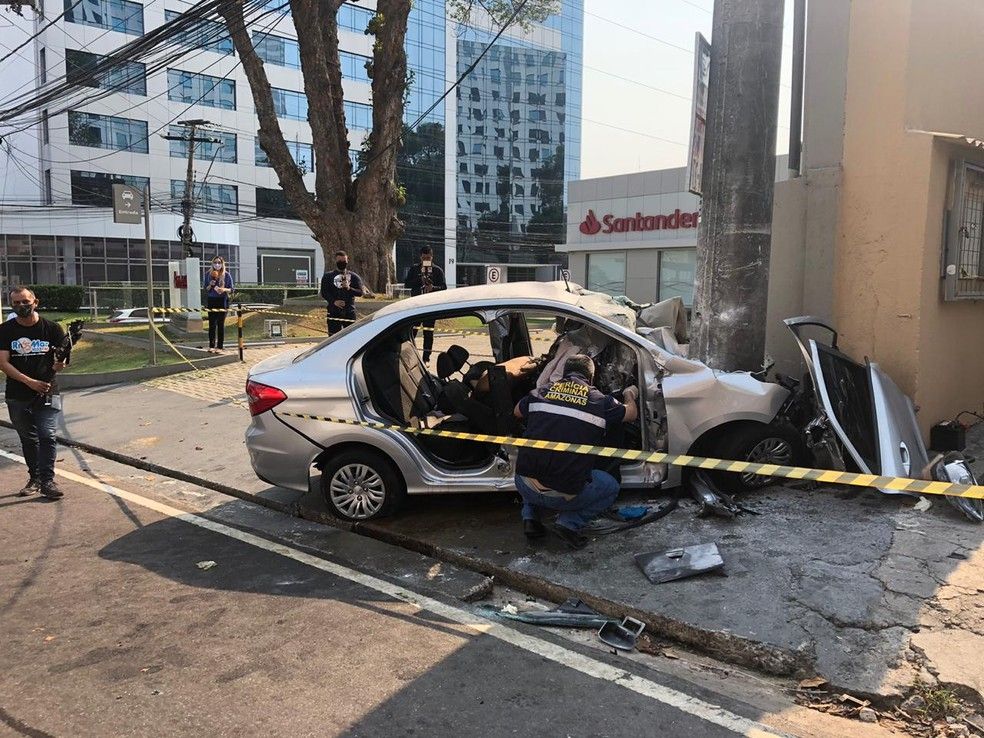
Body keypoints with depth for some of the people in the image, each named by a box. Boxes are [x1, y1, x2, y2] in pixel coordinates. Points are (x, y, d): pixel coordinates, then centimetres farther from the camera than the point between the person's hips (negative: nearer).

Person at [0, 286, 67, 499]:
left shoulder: (52, 328, 0)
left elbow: (61, 357, 4)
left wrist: (58, 364, -22)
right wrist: (30, 382, -18)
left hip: (47, 393, -2)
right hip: (17, 396, 2)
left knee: (47, 436, -10)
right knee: (28, 439, 13)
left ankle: (47, 480, -7)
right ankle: (34, 478, 25)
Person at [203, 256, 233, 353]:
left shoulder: (226, 275, 0)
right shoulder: (208, 274, 6)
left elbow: (231, 290, 1)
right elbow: (205, 289, 9)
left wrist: (224, 289, -19)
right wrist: (210, 285, -12)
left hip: (222, 301, -2)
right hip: (211, 301, 2)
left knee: (221, 324, 1)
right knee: (212, 324, 3)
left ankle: (220, 347, 6)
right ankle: (211, 346, 10)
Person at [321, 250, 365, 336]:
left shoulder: (354, 276, 11)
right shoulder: (328, 276, 9)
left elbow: (361, 292, 2)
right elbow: (324, 292, 0)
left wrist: (349, 288, -16)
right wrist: (334, 301, -17)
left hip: (349, 312, 1)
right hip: (334, 312, -1)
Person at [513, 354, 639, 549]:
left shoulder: (541, 392, 7)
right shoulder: (601, 401, 2)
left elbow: (518, 412, 28)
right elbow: (631, 413, 21)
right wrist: (630, 395, 44)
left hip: (525, 487, 3)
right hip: (564, 494, -3)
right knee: (611, 487, 25)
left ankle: (530, 517, 18)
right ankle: (570, 523, 4)